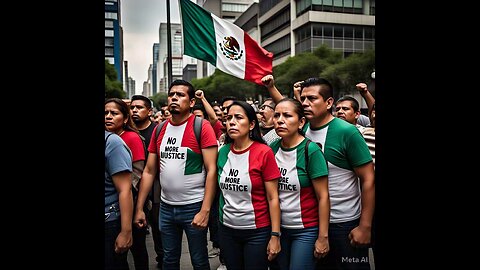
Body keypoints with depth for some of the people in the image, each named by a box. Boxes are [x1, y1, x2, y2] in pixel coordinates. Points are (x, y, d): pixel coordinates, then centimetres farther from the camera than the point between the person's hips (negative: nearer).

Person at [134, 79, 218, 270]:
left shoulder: (202, 127, -10)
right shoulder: (159, 129, 5)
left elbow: (211, 170, -15)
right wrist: (139, 208, 5)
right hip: (166, 206, 5)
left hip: (194, 206, -4)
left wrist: (205, 210, -20)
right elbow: (149, 171, 8)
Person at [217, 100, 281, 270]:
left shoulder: (264, 152, -13)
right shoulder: (222, 152, 0)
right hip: (226, 230, 4)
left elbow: (273, 198, -11)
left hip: (257, 231, -4)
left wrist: (275, 235, -11)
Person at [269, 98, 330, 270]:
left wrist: (323, 237, -12)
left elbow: (323, 197, -13)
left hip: (306, 230, -4)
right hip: (279, 227, 5)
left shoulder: (311, 150, -17)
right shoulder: (272, 148, -3)